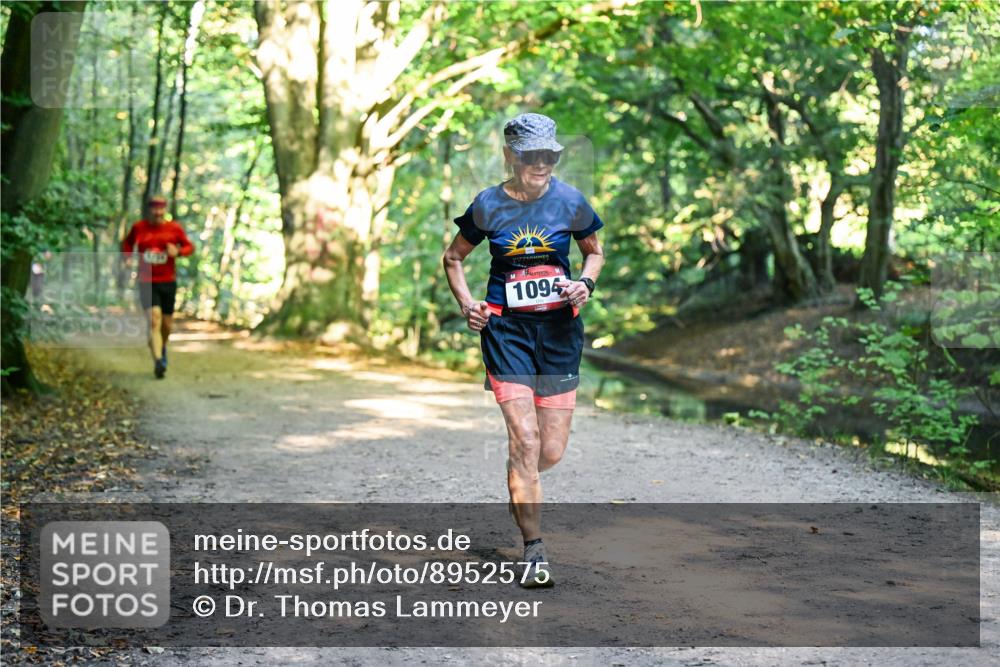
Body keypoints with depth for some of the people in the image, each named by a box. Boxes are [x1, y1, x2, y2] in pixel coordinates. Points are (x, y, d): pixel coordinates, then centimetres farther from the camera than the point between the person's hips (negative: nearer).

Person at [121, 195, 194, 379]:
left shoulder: (174, 228, -3)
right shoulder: (139, 227, -1)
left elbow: (189, 247, 6)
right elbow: (128, 243, 18)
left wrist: (177, 251, -15)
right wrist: (127, 257, 1)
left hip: (168, 282, 2)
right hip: (147, 283, -2)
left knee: (167, 324, 13)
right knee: (154, 321, -19)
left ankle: (162, 347, 47)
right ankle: (158, 363, -25)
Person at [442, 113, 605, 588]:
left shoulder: (570, 201, 0)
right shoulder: (488, 205, -2)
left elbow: (595, 251, 17)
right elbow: (453, 257, 13)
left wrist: (586, 283, -4)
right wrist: (466, 303, -3)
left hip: (559, 327, 2)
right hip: (506, 327, -2)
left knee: (551, 452, 2)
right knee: (524, 438, -13)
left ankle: (519, 485, 39)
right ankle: (534, 553, -5)